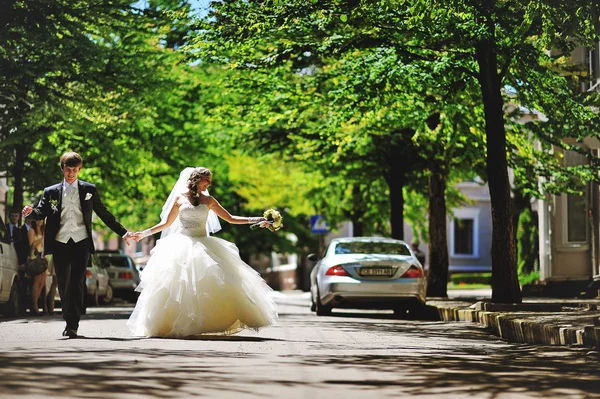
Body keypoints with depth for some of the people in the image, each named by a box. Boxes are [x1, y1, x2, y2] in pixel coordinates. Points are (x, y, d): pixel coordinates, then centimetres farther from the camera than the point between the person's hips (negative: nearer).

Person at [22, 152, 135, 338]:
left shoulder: (89, 190, 11)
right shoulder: (51, 192, 12)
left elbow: (104, 214, 13)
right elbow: (41, 213, 3)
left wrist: (123, 232, 8)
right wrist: (31, 212, -20)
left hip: (81, 241, -1)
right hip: (60, 242, 1)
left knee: (77, 283, -9)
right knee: (63, 285, 3)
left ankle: (73, 325, -8)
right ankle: (69, 320, 19)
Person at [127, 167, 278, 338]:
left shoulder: (209, 200, 12)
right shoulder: (179, 198, 8)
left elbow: (230, 218, 14)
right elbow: (166, 223, 15)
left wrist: (256, 220, 6)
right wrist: (144, 233, 11)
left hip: (204, 245, 2)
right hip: (183, 245, -2)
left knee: (215, 282, -13)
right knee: (179, 285, -10)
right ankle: (178, 325, -7)